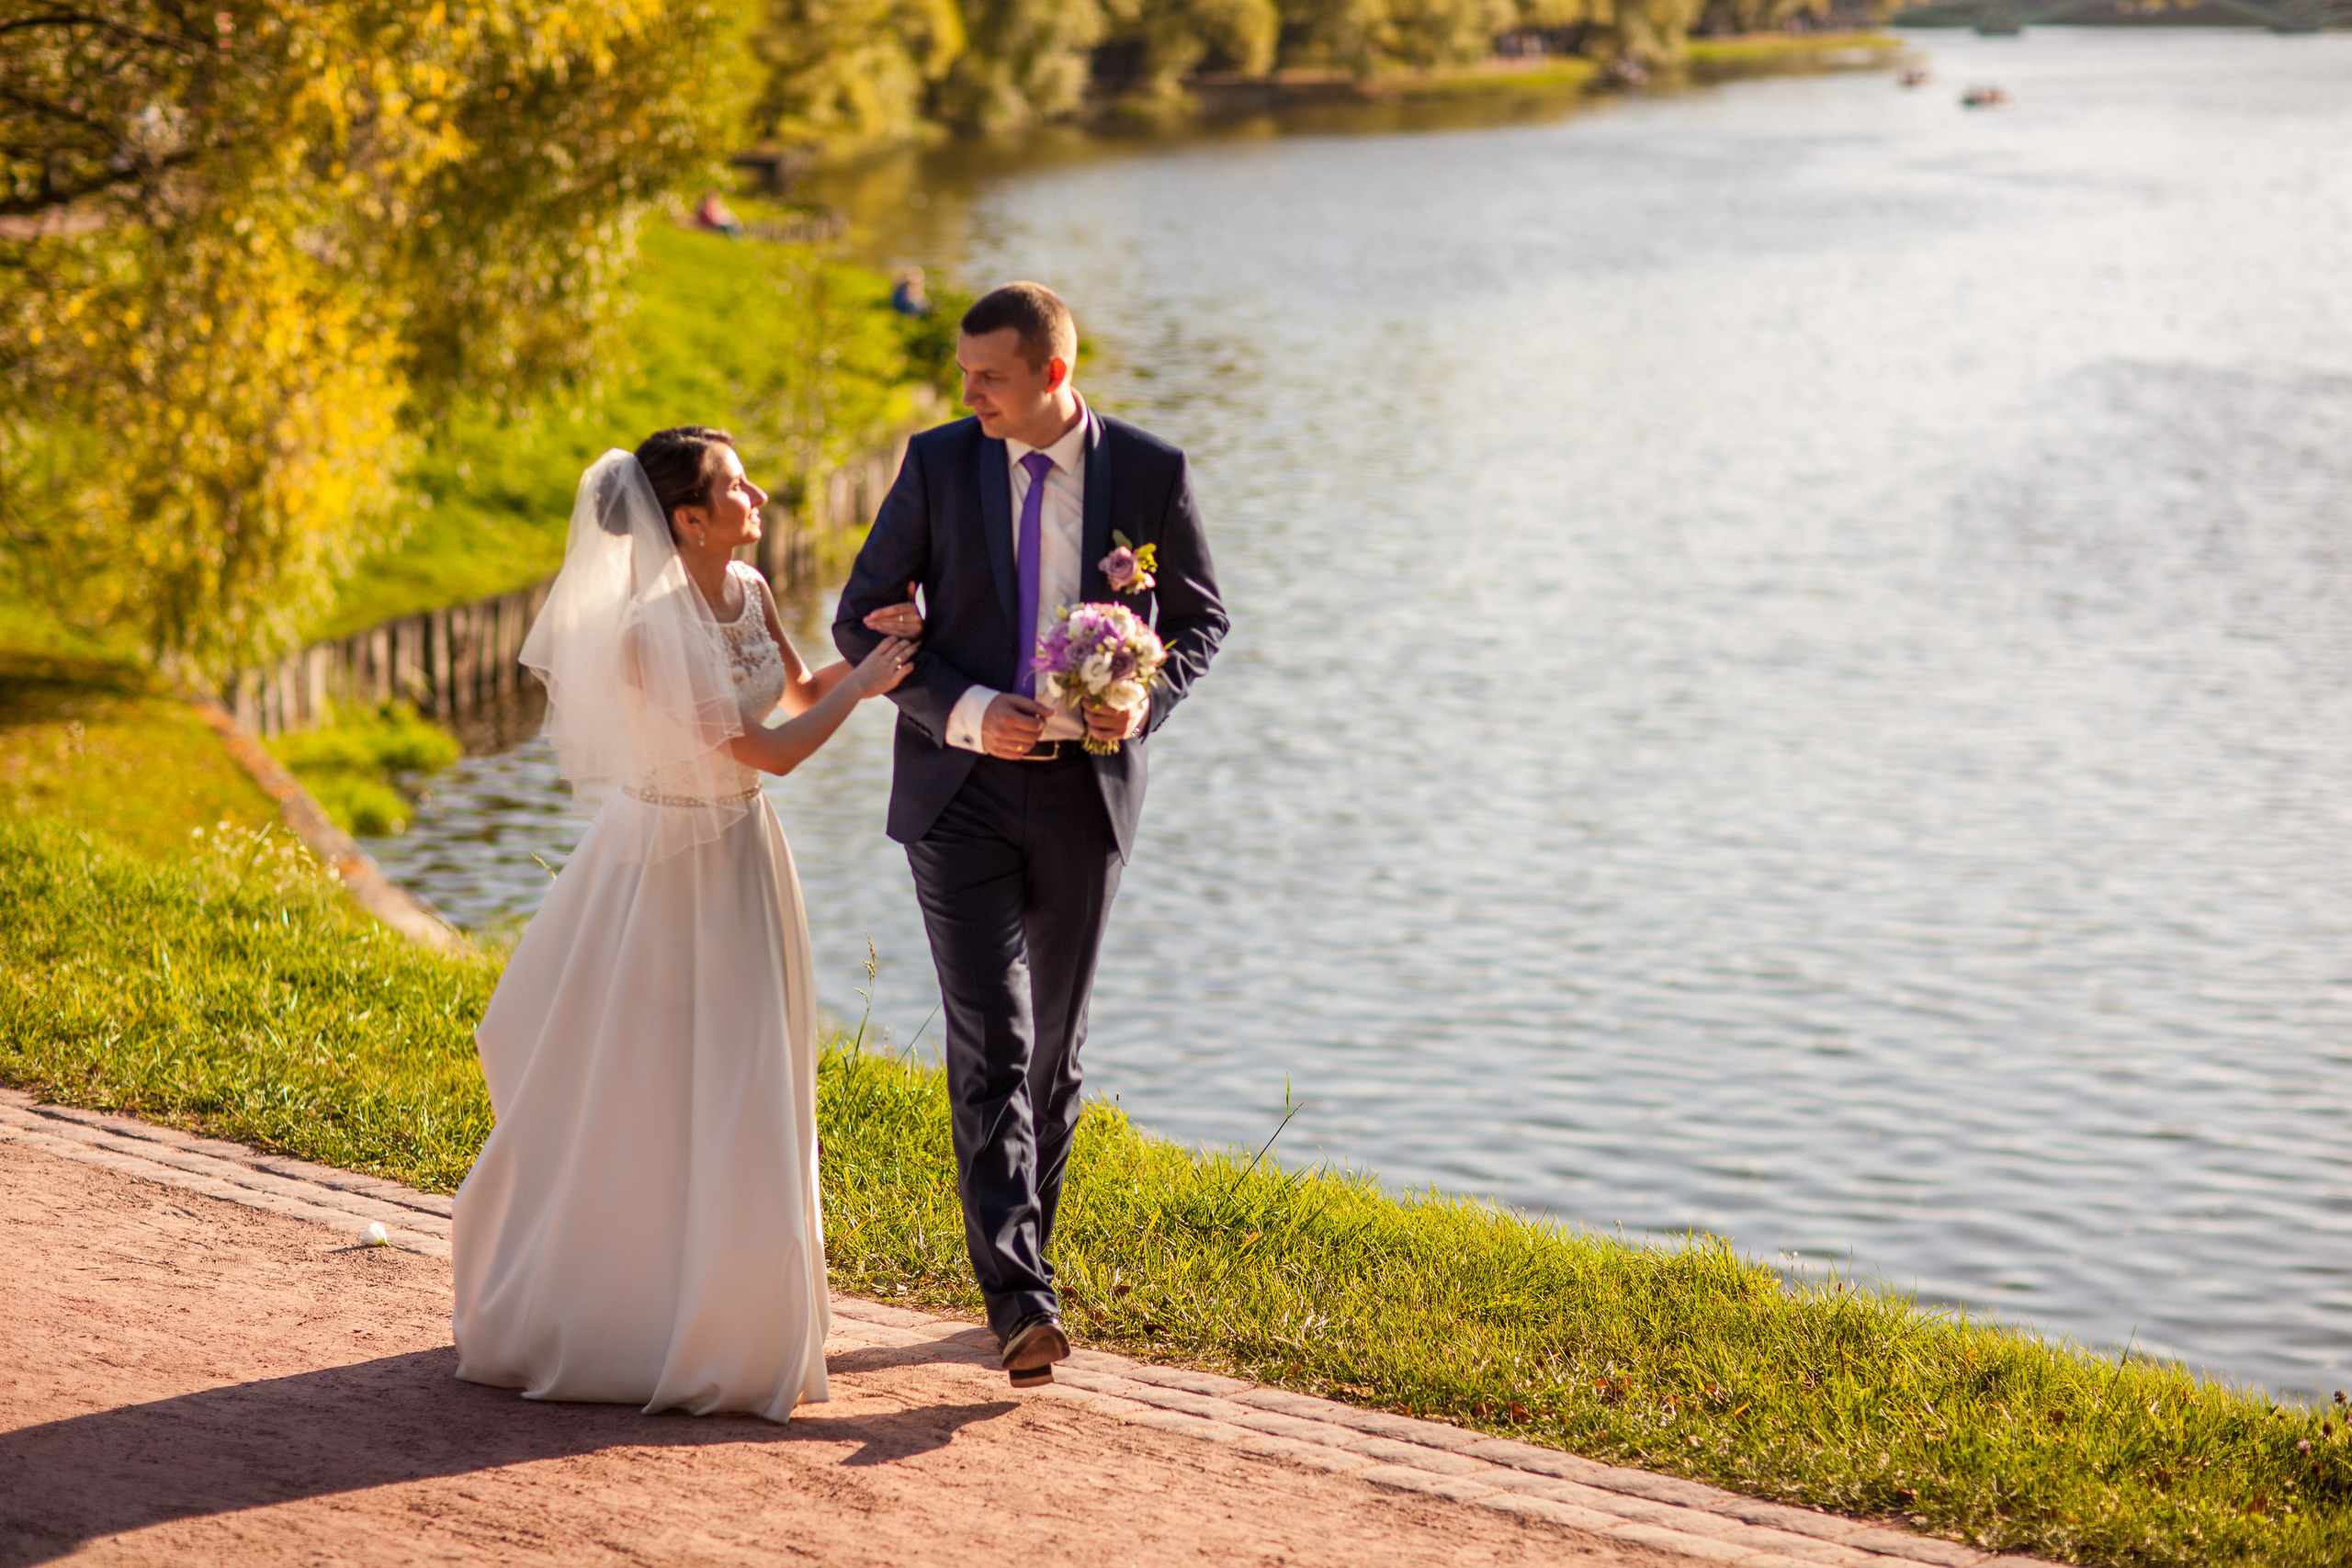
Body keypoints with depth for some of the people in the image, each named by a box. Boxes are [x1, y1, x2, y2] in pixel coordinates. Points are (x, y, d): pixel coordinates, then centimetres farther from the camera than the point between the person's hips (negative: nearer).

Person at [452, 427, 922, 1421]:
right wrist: (863, 684, -9)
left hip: (738, 861, 8)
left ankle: (724, 1321, 28)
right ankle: (594, 1314, 20)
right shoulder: (651, 632, -24)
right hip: (663, 865, -8)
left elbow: (798, 694, 15)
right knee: (627, 1102, 3)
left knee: (737, 1096, 13)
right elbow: (772, 749, -21)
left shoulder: (748, 592, -1)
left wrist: (867, 652, -2)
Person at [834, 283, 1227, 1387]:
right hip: (960, 791, -1)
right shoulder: (938, 463, -3)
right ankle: (1020, 1301, -15)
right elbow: (862, 621, -2)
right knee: (989, 1046, -11)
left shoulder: (1150, 472, -3)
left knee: (1055, 1048, 12)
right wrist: (966, 711, -17)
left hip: (1085, 791, 1)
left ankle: (1021, 1260, 29)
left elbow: (1199, 619, 9)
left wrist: (1146, 700, -12)